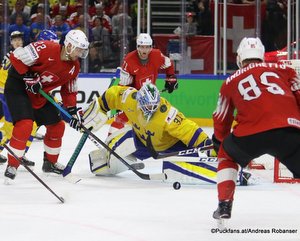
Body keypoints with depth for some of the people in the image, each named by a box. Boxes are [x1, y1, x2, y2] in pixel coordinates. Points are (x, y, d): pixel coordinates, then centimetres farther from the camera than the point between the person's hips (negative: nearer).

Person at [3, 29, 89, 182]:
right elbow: (17, 57, -25)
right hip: (18, 86, -8)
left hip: (40, 93, 8)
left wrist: (73, 111, 4)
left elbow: (69, 90, 11)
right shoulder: (46, 49, -27)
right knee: (25, 124, -23)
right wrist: (29, 78, -25)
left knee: (57, 126, 10)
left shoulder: (74, 67, -2)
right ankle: (12, 165, -15)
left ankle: (50, 162, 29)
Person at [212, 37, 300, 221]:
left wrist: (219, 141, 51)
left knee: (227, 156, 31)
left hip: (250, 134, 1)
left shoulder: (231, 82, 26)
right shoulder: (284, 70, 23)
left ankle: (224, 205, 20)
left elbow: (222, 119, 33)